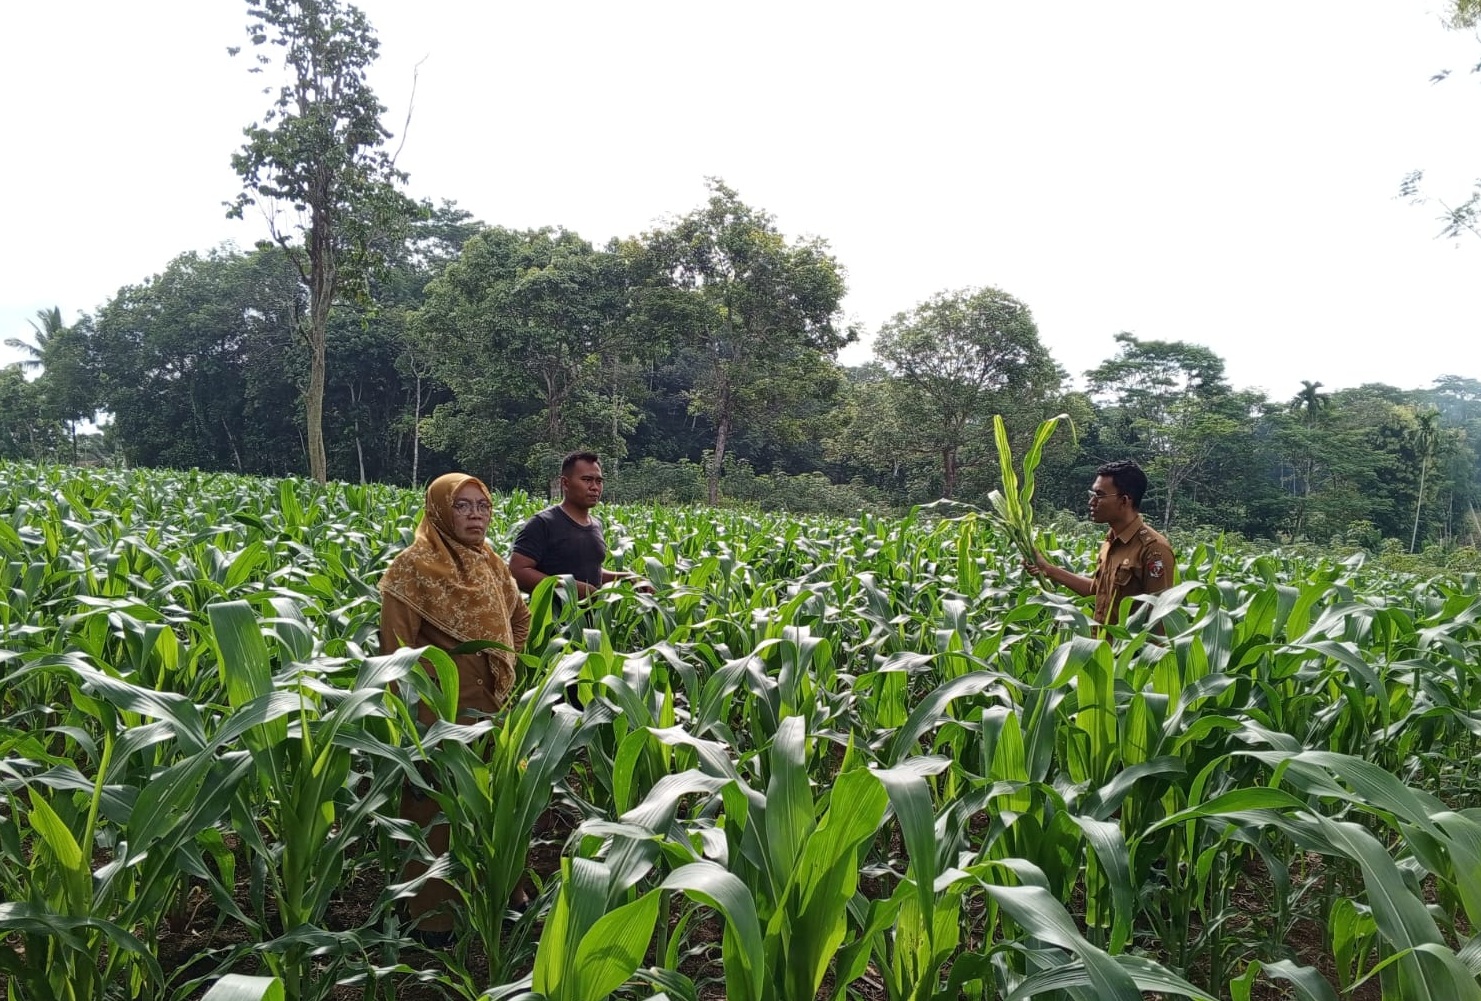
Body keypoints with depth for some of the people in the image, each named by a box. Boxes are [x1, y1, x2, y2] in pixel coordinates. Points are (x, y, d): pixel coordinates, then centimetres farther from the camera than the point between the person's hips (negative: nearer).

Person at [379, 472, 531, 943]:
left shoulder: (492, 564, 7)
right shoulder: (414, 567, -12)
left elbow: (519, 617, 23)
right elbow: (396, 646, -13)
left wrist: (504, 665, 11)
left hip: (491, 707, 6)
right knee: (437, 808, 5)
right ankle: (433, 914, 20)